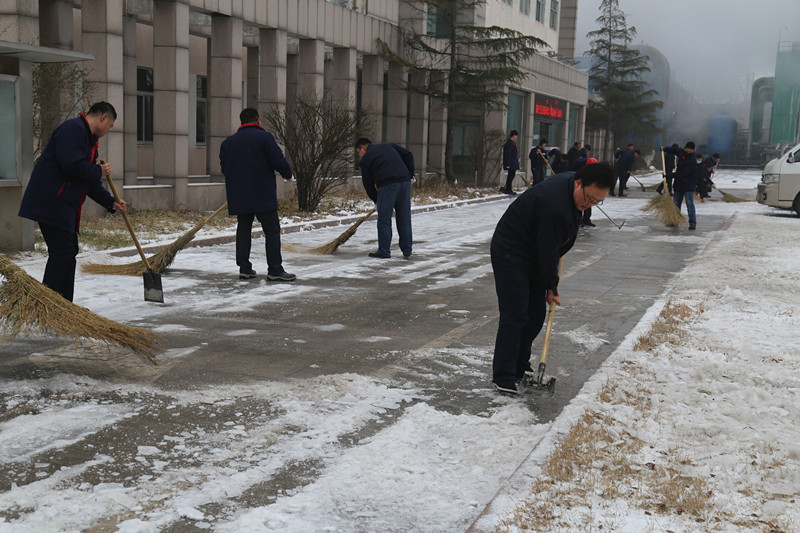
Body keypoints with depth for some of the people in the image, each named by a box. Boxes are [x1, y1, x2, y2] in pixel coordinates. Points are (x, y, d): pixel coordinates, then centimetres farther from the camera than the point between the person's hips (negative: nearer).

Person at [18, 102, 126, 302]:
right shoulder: (73, 128, -12)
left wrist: (111, 203, 16)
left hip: (65, 206, 11)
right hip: (50, 202, -11)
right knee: (62, 251, -12)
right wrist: (99, 171, -9)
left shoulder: (90, 139, 21)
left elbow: (91, 183, 24)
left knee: (69, 252, 12)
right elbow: (72, 165, -25)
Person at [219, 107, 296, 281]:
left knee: (243, 230, 12)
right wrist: (287, 174, 6)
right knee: (272, 231, -1)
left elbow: (224, 168, 16)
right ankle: (275, 270, -4)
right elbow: (278, 160, -12)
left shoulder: (228, 142, 12)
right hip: (263, 196, -6)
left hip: (238, 198, 6)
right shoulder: (264, 136, -6)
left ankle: (244, 268, 11)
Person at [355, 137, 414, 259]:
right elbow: (408, 155, 14)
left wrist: (376, 200, 23)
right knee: (404, 218, 10)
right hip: (405, 182, 5)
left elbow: (368, 183, 13)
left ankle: (384, 251, 7)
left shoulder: (366, 159, 11)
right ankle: (407, 250, 14)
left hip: (387, 186, -5)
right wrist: (410, 174, 17)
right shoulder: (389, 145, 23)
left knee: (384, 220, 4)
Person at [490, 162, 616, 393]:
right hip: (510, 255, -10)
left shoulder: (570, 181, -1)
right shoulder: (554, 207, -32)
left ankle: (520, 366, 20)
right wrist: (551, 288, -12)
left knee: (536, 314, 9)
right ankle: (503, 376, -10)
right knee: (515, 315, -13)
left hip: (534, 256, 10)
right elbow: (547, 252, -24)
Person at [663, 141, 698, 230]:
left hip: (688, 185, -7)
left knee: (690, 204, -11)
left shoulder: (692, 161, -23)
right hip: (678, 184, 7)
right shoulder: (681, 152, 1)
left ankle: (692, 223, -8)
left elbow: (682, 173, -29)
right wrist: (665, 148, 11)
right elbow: (674, 150, 25)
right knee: (676, 204, 14)